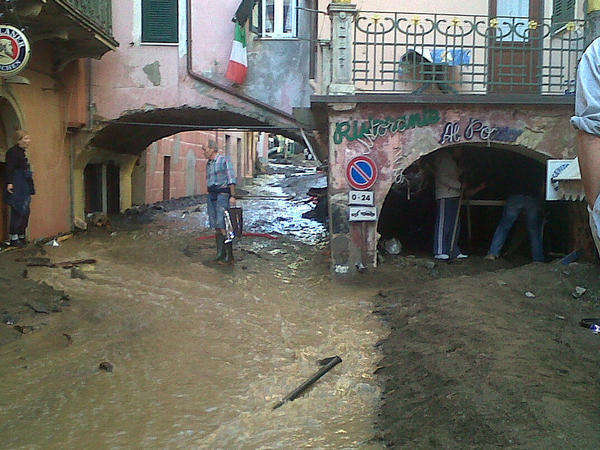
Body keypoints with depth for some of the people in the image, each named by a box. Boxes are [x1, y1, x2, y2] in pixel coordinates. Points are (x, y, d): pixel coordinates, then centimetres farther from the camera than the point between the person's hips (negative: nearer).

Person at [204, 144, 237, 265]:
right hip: (211, 195, 8)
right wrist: (209, 201, 19)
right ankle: (220, 255, 9)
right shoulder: (209, 164, 18)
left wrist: (232, 196, -16)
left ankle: (229, 257, -12)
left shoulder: (224, 160, -4)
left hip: (223, 194, -8)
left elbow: (231, 179, -9)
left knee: (222, 226, -14)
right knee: (216, 227, 5)